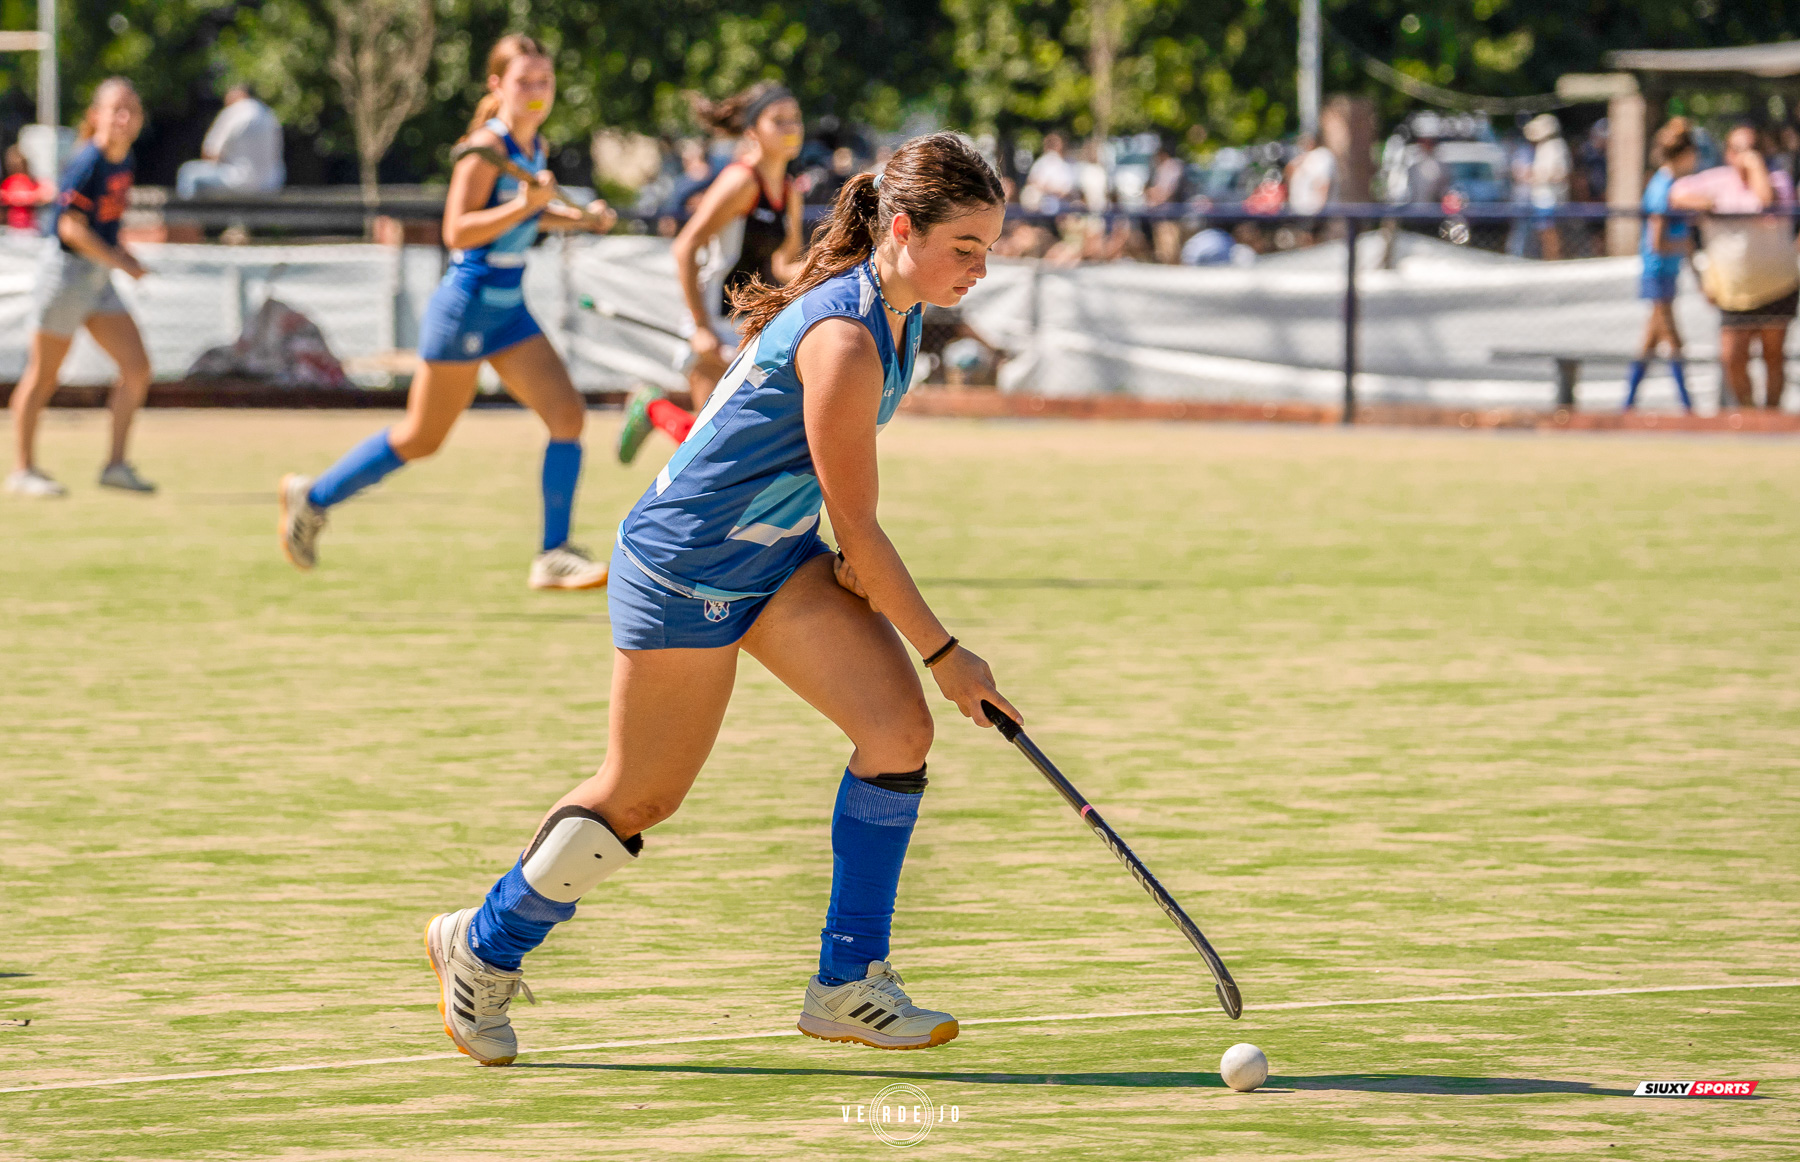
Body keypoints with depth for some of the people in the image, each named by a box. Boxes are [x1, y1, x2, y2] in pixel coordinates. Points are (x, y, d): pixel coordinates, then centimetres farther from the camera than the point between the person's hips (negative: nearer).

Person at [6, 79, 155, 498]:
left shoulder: (126, 162, 6)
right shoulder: (87, 163, -19)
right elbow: (71, 226, -22)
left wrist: (117, 250, 5)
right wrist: (119, 262, -22)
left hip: (99, 275, 8)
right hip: (66, 270, -8)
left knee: (137, 369, 1)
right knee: (43, 377, 2)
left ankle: (116, 464, 8)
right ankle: (23, 470, 12)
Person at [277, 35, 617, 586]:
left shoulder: (534, 145, 9)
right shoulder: (487, 146, -17)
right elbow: (456, 231, -23)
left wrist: (580, 219, 12)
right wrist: (523, 206, -31)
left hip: (509, 309, 8)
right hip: (467, 304, -8)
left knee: (568, 415, -5)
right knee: (423, 437, 4)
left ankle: (554, 558, -2)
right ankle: (311, 497, 22)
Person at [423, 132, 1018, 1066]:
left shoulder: (896, 308, 0)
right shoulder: (845, 341, -30)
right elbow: (857, 529, -23)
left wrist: (857, 564, 2)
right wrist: (943, 654, -16)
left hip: (779, 553, 9)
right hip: (686, 566, -9)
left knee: (898, 725, -10)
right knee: (642, 797, 4)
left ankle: (849, 984, -2)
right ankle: (483, 945, 28)